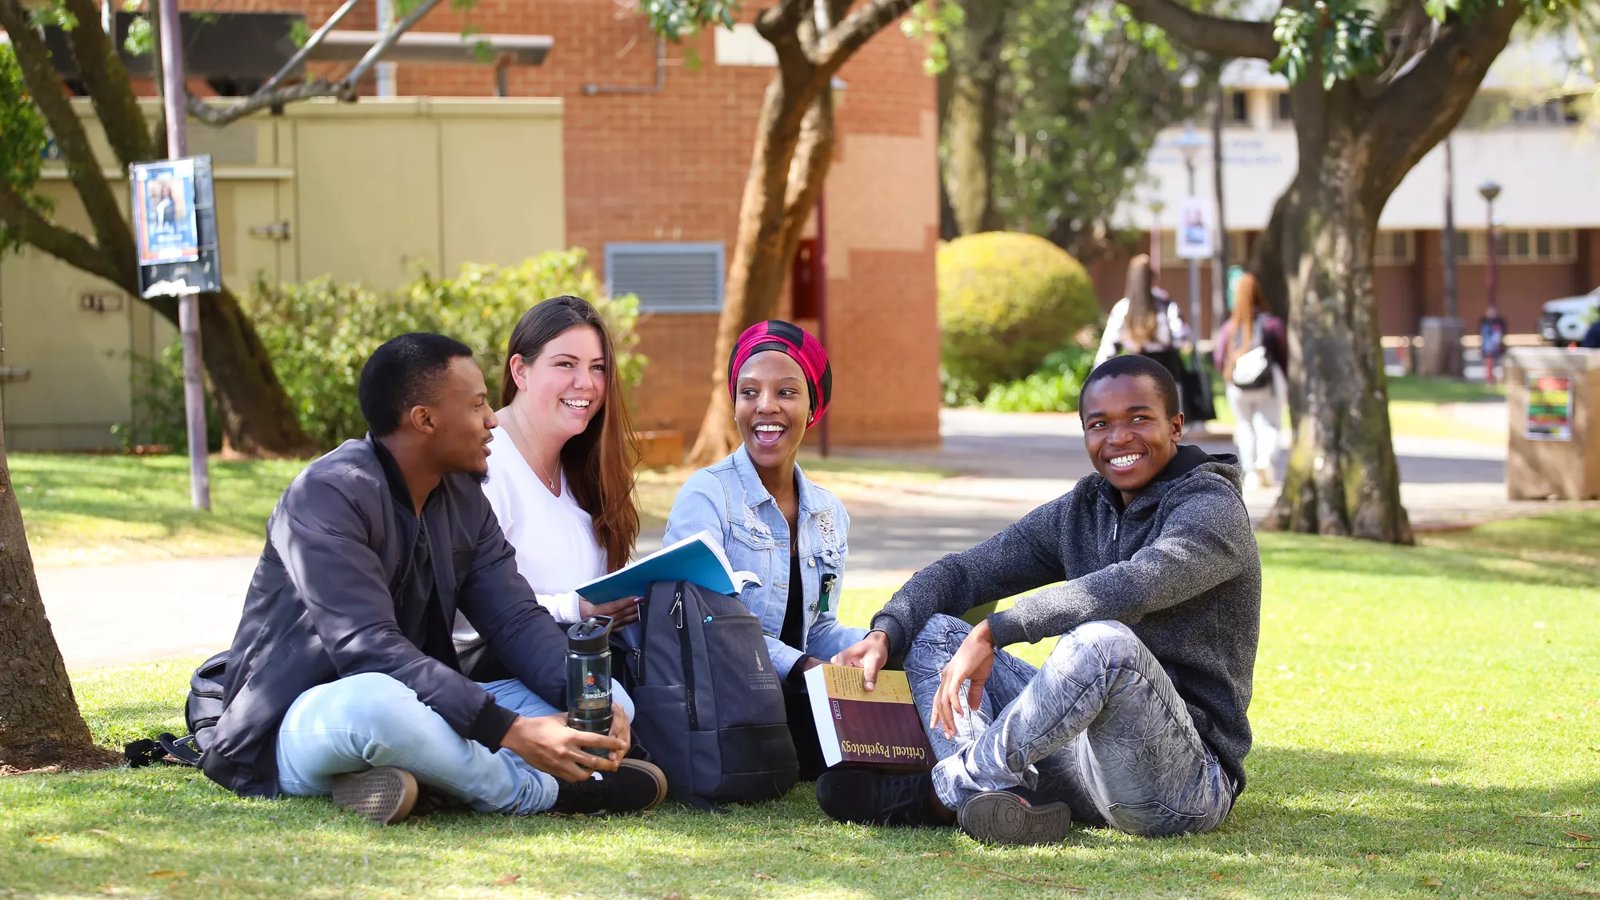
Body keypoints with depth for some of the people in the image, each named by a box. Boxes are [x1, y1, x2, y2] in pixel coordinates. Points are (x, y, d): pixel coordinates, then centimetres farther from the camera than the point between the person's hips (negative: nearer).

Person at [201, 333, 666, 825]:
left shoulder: (463, 495, 7)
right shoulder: (329, 495, -19)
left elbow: (515, 618, 2)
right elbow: (367, 649, -29)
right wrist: (509, 730, -36)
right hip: (298, 727, -8)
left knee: (609, 704, -5)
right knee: (378, 704, -43)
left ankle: (394, 777, -22)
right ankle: (537, 793, -17)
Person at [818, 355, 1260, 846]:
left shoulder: (1213, 508, -9)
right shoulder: (1079, 511, 14)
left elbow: (1133, 586, -28)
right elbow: (961, 571, 14)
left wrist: (992, 633, -27)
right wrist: (885, 634, -6)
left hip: (1190, 781, -8)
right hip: (1090, 764, 8)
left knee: (1105, 640, -37)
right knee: (934, 632, 5)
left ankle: (945, 790, -19)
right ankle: (998, 799, -24)